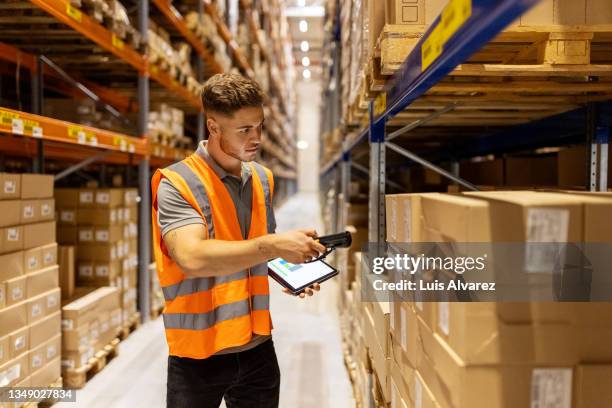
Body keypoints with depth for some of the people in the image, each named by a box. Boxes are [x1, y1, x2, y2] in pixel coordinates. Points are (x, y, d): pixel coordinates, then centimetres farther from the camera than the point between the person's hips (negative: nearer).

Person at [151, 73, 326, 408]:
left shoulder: (262, 179, 5)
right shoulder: (177, 184, -14)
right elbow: (192, 258, -29)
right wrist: (274, 245, -32)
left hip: (257, 347, 5)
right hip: (199, 353, -5)